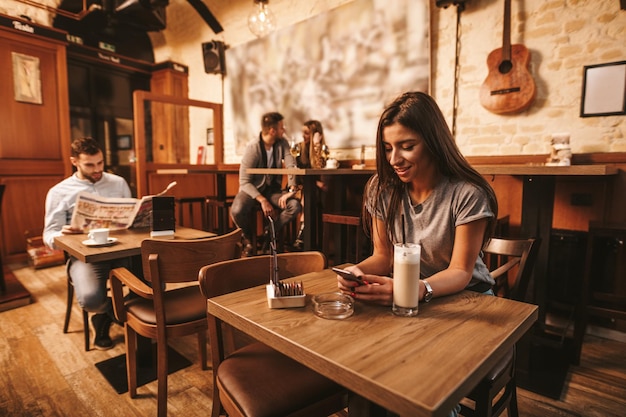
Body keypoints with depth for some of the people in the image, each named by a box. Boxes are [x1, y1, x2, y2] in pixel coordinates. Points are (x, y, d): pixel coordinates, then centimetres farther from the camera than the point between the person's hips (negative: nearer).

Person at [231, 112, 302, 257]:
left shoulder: (282, 143, -4)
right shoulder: (252, 148, -18)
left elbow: (291, 166, -14)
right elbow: (244, 182, -19)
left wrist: (291, 189, -31)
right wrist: (262, 200, -31)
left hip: (272, 190, 4)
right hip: (252, 189, -4)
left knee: (295, 205, -24)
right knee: (237, 211, -34)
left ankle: (269, 236, -2)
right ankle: (248, 237, 1)